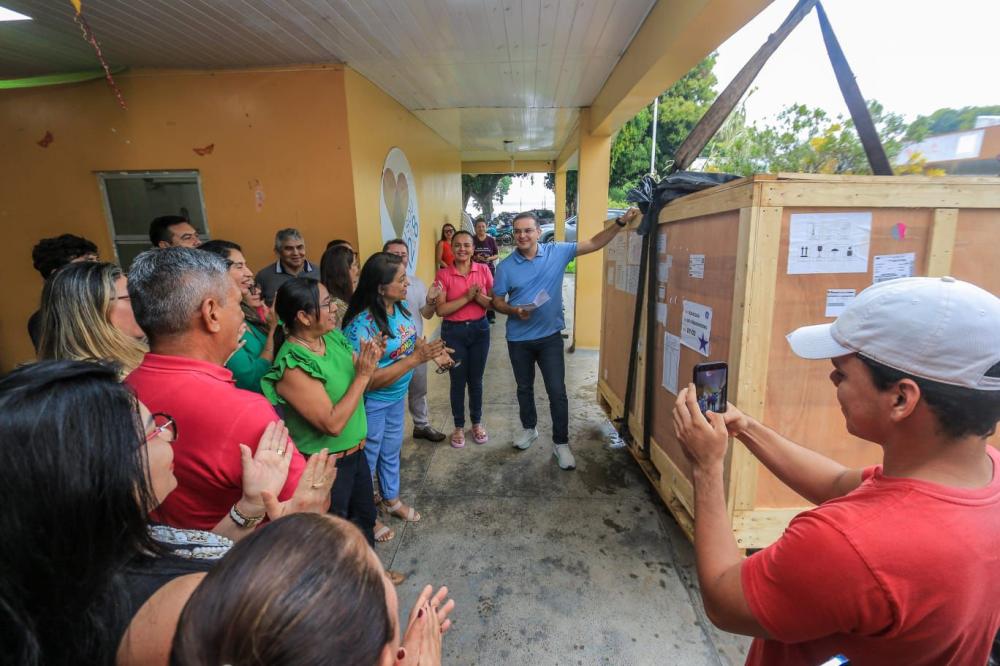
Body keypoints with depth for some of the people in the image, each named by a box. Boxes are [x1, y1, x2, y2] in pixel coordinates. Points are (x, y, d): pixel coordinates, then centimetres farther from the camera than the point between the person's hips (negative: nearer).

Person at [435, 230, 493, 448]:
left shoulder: (484, 270, -2)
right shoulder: (443, 274, -8)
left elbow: (494, 303, -1)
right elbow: (440, 310, -14)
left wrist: (478, 296, -20)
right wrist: (467, 297, -20)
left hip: (479, 329, 2)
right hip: (453, 332, -1)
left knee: (476, 379, 14)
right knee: (458, 381, 9)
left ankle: (477, 423, 32)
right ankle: (459, 426, 27)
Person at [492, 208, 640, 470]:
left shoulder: (557, 252, -6)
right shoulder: (505, 266, -6)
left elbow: (593, 244, -5)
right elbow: (497, 301, -1)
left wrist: (620, 222, -15)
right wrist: (514, 310, -21)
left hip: (550, 337, -1)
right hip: (518, 339, 1)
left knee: (557, 391, 1)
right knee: (524, 388, 18)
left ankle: (560, 443, 16)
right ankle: (529, 429, 40)